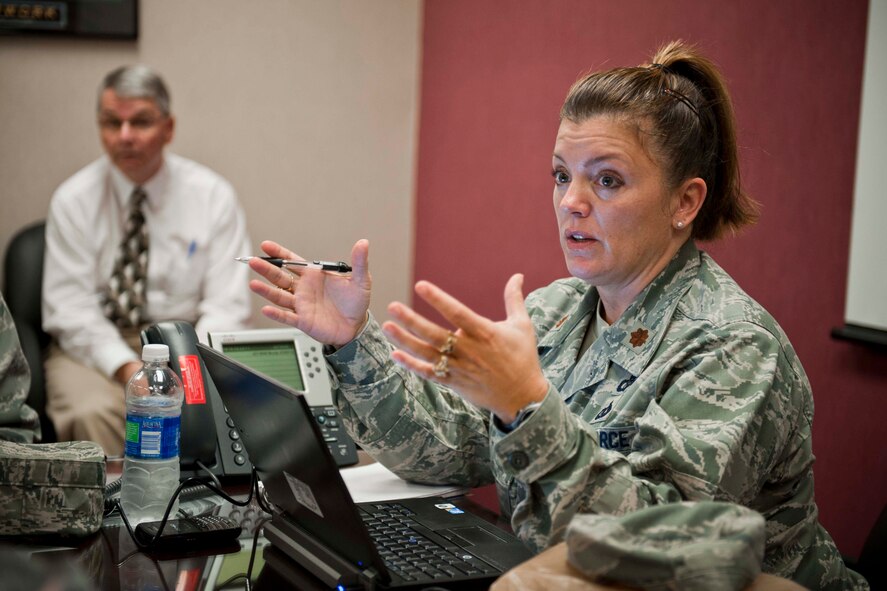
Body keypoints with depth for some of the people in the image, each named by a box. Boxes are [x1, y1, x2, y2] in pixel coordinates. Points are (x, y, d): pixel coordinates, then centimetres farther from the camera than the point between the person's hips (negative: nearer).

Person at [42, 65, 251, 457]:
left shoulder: (213, 196, 1)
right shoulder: (73, 200, 0)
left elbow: (226, 304, -3)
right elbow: (70, 308, -5)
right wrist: (128, 368, -21)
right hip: (97, 348, 0)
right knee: (92, 413, -32)